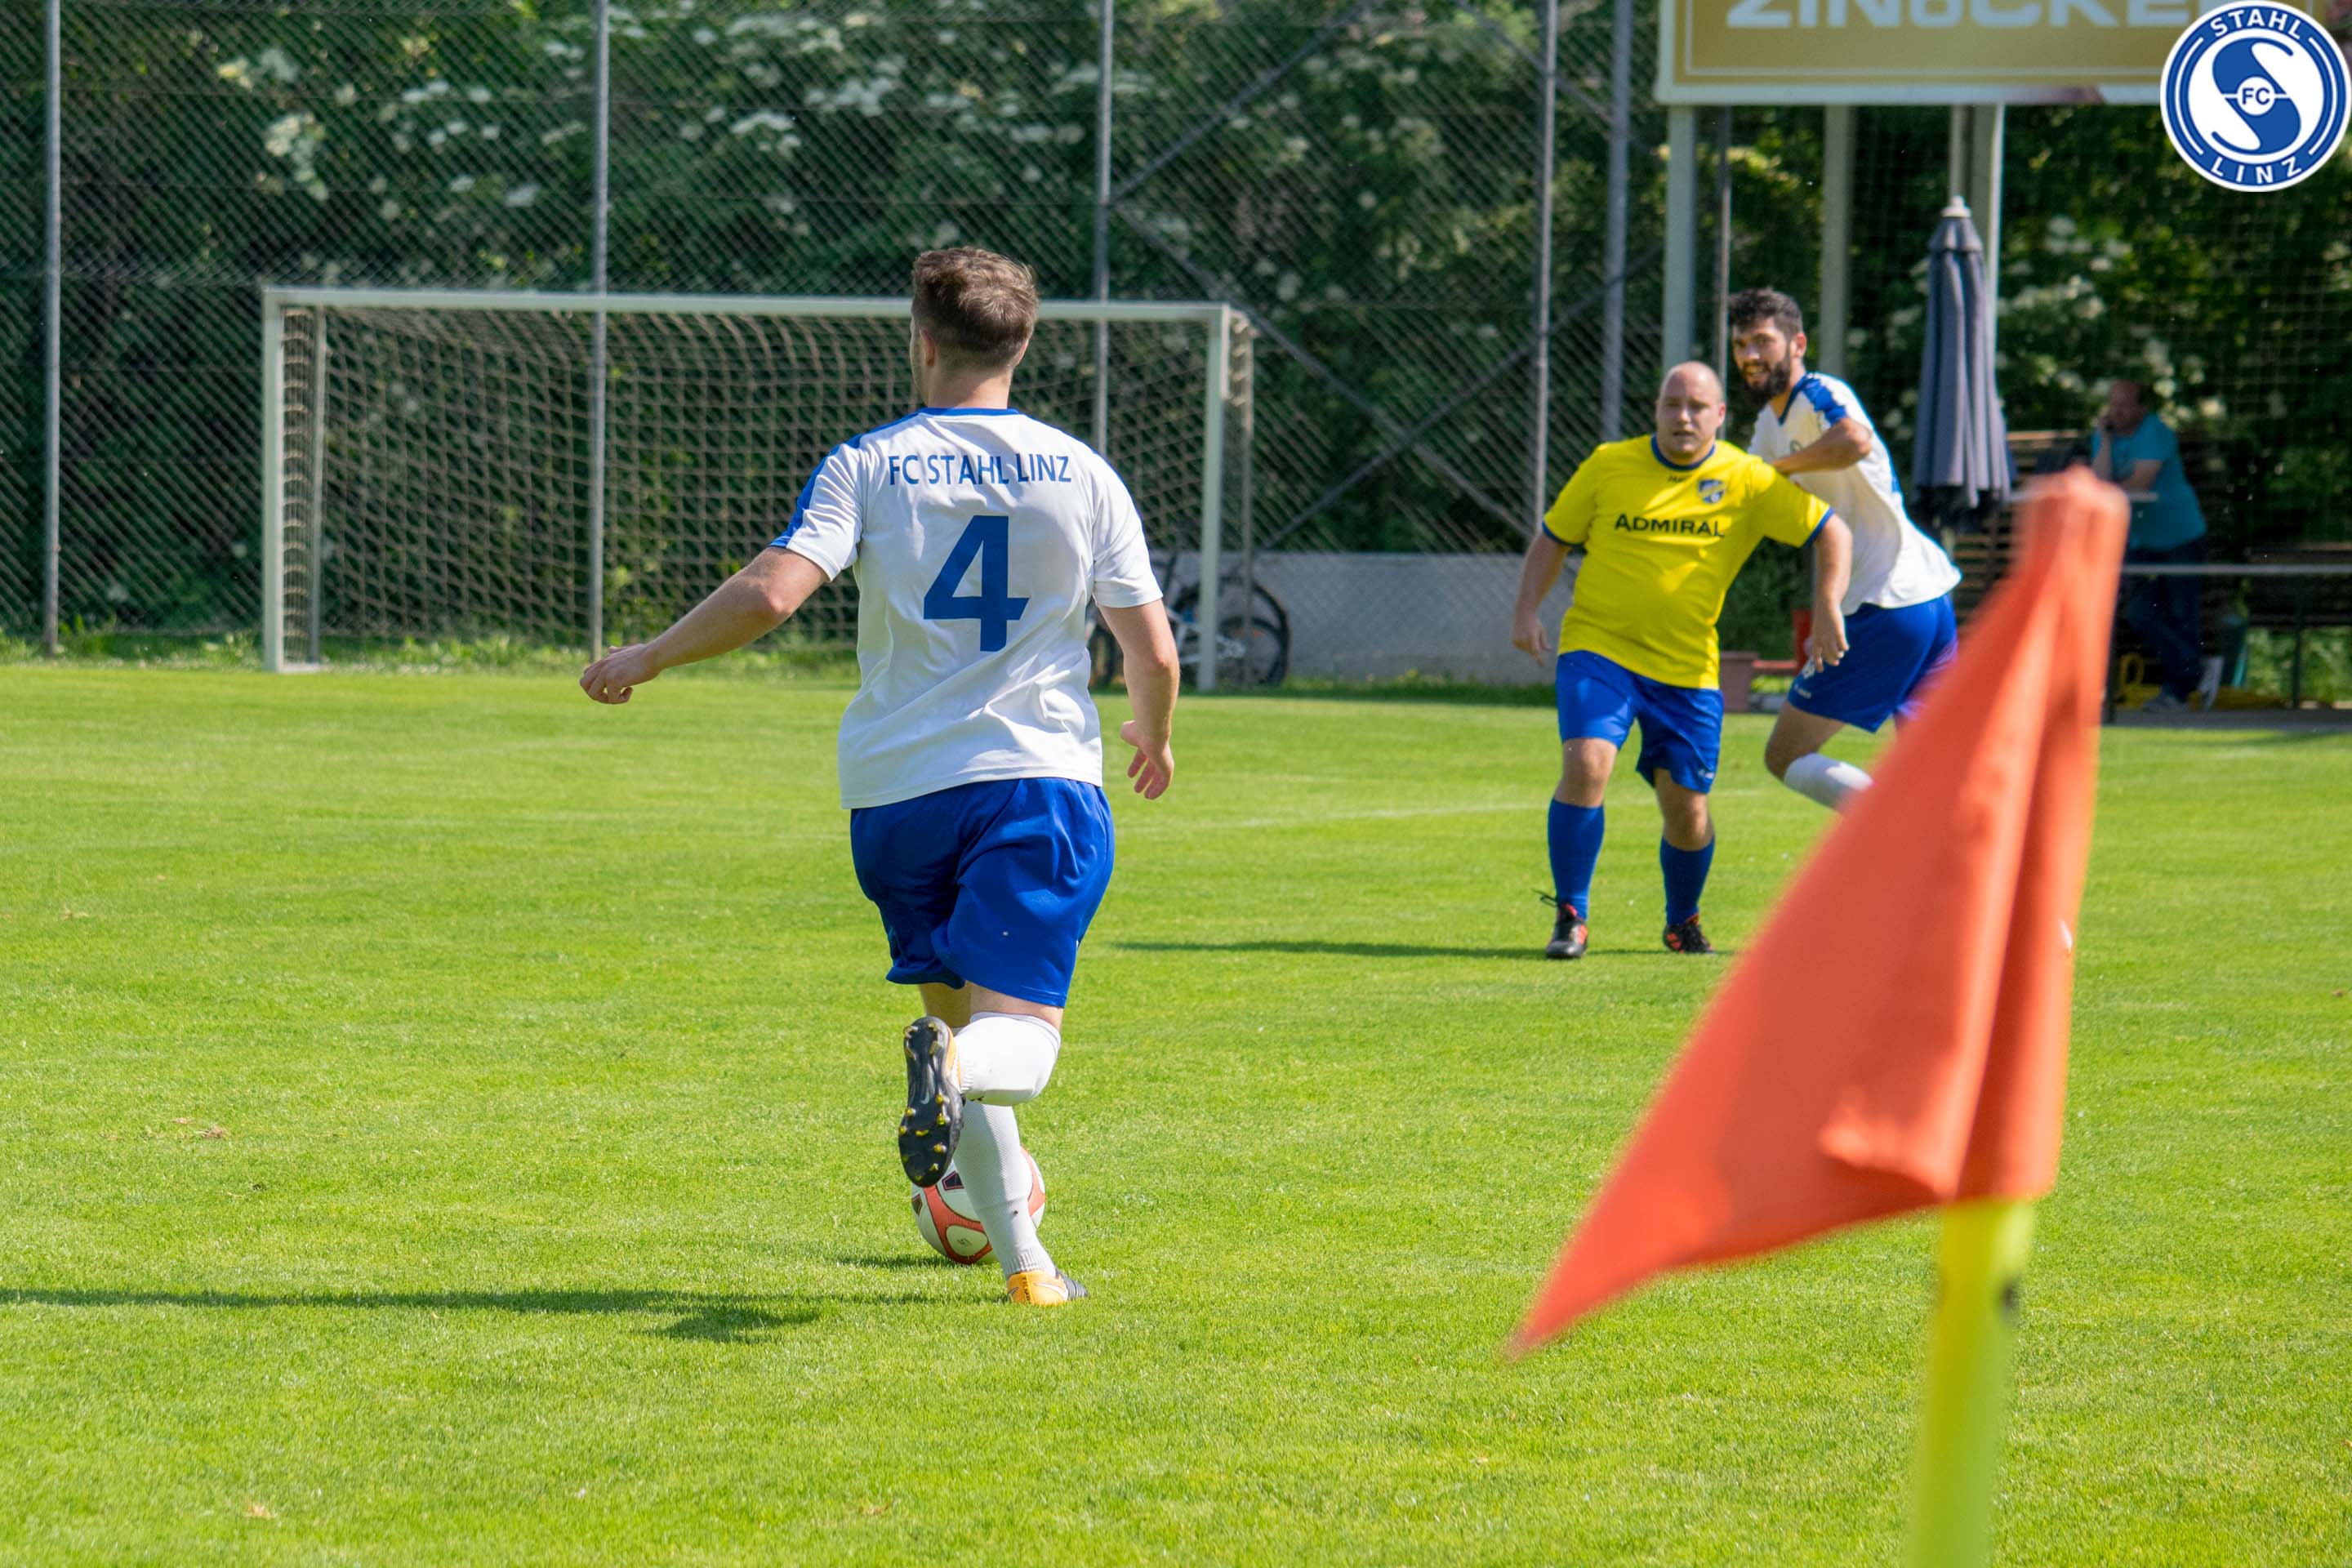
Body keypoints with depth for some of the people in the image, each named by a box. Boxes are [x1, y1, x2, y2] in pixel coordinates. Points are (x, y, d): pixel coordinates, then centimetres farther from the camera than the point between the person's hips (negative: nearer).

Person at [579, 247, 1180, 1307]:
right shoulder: (1083, 475, 5)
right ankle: (959, 1068, -45)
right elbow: (1152, 651, 4)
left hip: (896, 784, 1)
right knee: (1017, 1029, -8)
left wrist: (645, 661, 0)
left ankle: (1019, 1256, 11)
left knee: (956, 1009, 17)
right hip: (1041, 778, -1)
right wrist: (1153, 738, 25)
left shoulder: (869, 466, 1)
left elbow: (770, 594, -13)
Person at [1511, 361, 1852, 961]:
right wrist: (1527, 608, -6)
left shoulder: (1748, 482, -2)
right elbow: (1553, 538, 9)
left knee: (1687, 811, 0)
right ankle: (1570, 918, -11)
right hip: (1598, 647, -1)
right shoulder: (1609, 466, -2)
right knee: (1586, 765, -24)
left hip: (1688, 667, 1)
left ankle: (1683, 923, 30)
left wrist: (1828, 613, -11)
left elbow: (1833, 533, 2)